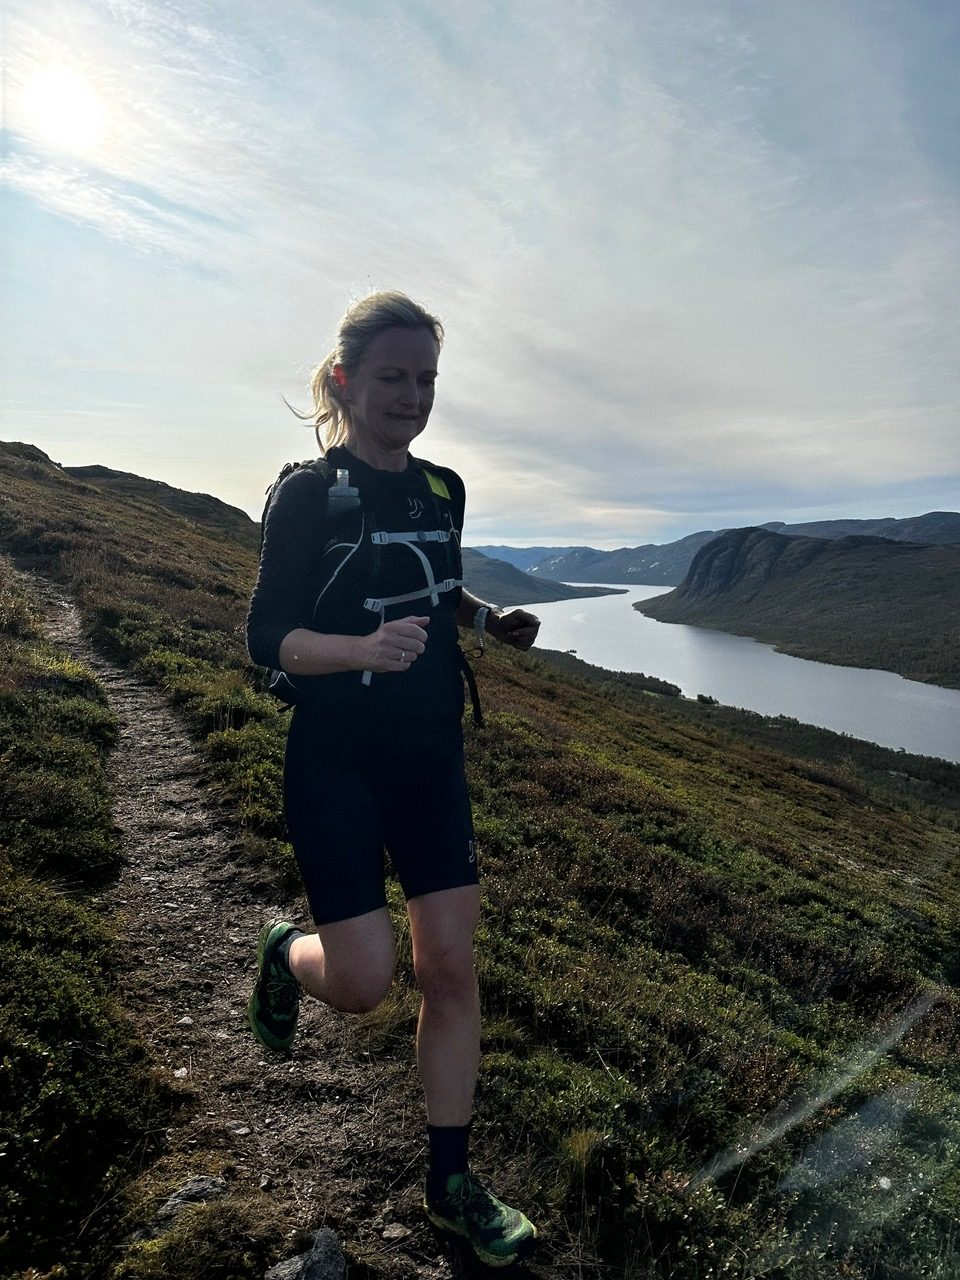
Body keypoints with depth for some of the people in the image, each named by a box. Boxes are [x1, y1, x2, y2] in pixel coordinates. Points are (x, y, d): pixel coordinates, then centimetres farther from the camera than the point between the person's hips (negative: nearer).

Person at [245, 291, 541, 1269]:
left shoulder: (442, 489, 7)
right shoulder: (307, 493, -9)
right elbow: (266, 637, -12)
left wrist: (490, 620, 2)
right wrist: (365, 648, -30)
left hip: (431, 757, 5)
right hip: (334, 762, -5)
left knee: (451, 966, 5)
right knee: (362, 981, -5)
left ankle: (450, 1186, 25)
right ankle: (284, 955, 33)